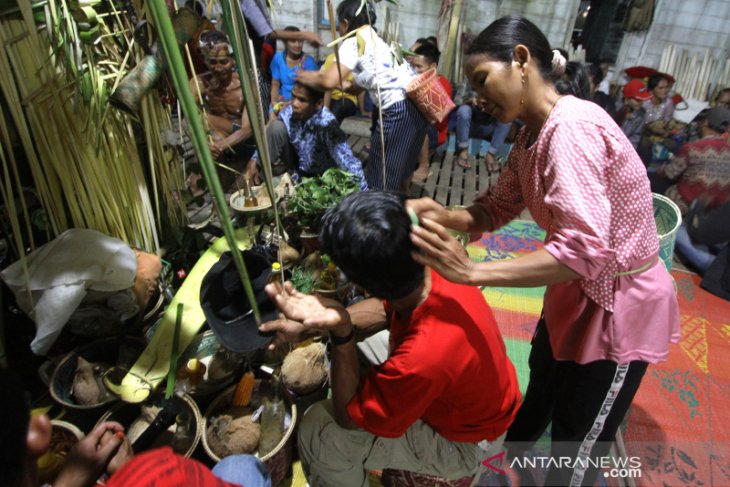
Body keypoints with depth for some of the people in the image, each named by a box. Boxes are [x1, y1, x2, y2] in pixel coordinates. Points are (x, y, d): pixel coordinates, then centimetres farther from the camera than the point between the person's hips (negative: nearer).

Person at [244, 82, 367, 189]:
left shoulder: (326, 124, -35)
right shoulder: (288, 113, -17)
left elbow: (349, 163, -41)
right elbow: (268, 138, 4)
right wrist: (254, 161, -3)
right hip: (296, 168, 3)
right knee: (276, 126, -16)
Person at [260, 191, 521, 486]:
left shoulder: (424, 357, -44)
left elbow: (348, 416, -25)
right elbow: (385, 307, 0)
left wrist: (341, 331, -38)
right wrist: (321, 320, -13)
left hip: (462, 441, -6)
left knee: (316, 429, -9)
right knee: (359, 339, 14)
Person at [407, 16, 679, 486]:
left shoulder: (571, 128, -30)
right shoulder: (533, 134, 0)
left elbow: (585, 249, -37)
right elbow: (497, 208, 0)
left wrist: (470, 271, -41)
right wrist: (443, 215, -19)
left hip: (623, 303, -9)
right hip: (577, 290, 9)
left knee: (577, 444, 12)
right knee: (543, 384, 33)